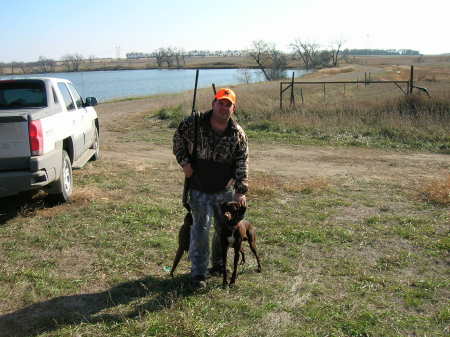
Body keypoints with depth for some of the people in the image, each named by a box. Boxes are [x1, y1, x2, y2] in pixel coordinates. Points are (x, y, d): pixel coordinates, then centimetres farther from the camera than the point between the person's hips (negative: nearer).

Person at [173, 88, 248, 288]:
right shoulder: (194, 124, -11)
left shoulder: (238, 134, -7)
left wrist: (240, 191, -14)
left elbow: (242, 162, -7)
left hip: (225, 190, 3)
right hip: (199, 189, -2)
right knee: (201, 227, -5)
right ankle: (198, 273, 5)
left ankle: (218, 264, 36)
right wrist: (184, 162, -5)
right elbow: (178, 139, 7)